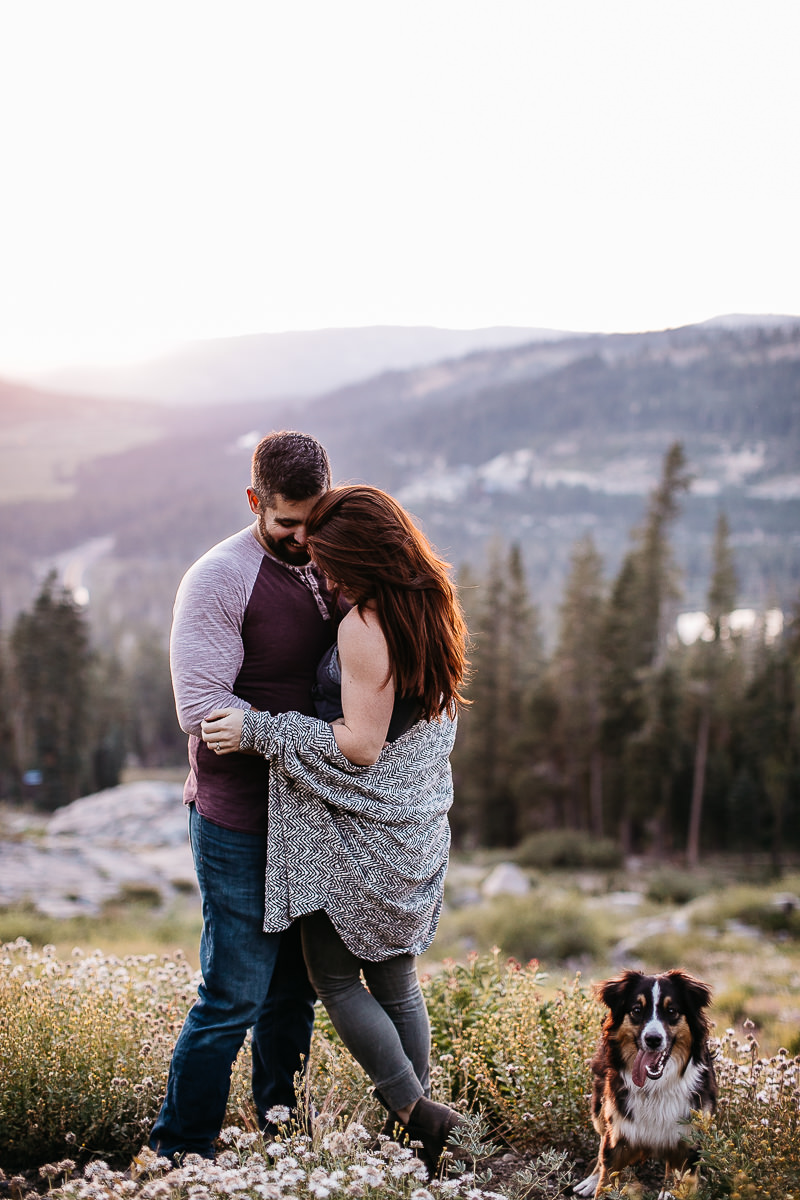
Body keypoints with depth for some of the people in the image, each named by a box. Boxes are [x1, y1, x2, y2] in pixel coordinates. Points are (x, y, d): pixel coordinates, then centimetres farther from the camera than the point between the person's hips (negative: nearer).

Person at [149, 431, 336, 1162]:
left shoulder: (327, 569, 9)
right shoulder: (220, 579, -13)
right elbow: (201, 707, -19)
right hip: (239, 826, -7)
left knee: (295, 988, 16)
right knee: (234, 996, -4)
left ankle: (281, 1126, 33)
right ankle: (179, 1154, 10)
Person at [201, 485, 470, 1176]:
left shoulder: (363, 626, -21)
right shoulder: (431, 611, 6)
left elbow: (361, 744, -23)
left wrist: (258, 731, -17)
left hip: (359, 834, -9)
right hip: (416, 830, 9)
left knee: (335, 979, 6)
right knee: (395, 982, 15)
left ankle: (417, 1112, 4)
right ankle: (413, 1142, 21)